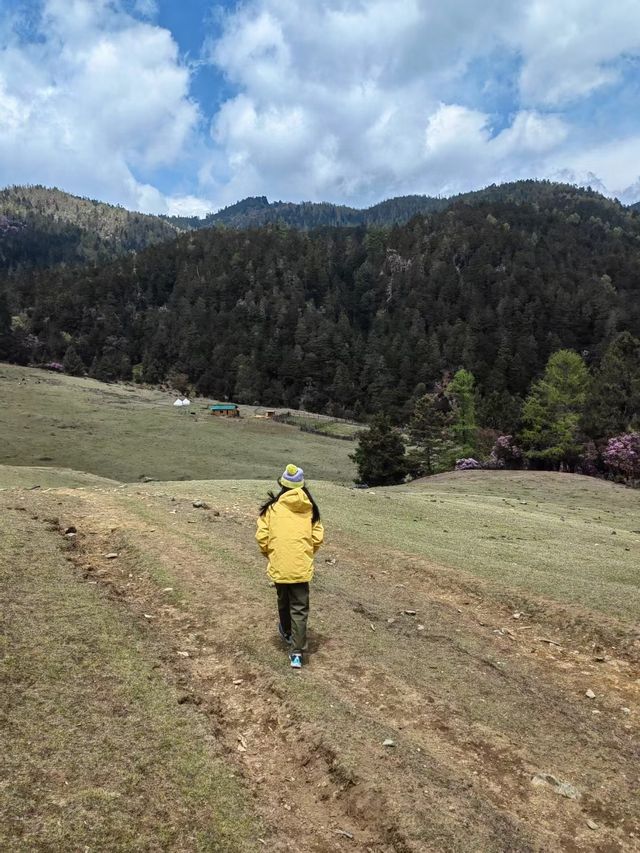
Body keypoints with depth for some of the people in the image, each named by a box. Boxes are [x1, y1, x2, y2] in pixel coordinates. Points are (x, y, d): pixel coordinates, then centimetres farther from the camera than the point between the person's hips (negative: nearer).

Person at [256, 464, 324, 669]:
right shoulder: (310, 508, -2)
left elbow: (262, 537, -6)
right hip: (302, 567, 0)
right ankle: (297, 652, 0)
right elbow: (318, 538, -1)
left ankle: (287, 633, 47)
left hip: (279, 566, 0)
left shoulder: (272, 507, -7)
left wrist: (269, 554, 14)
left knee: (284, 602, 23)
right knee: (300, 608, 6)